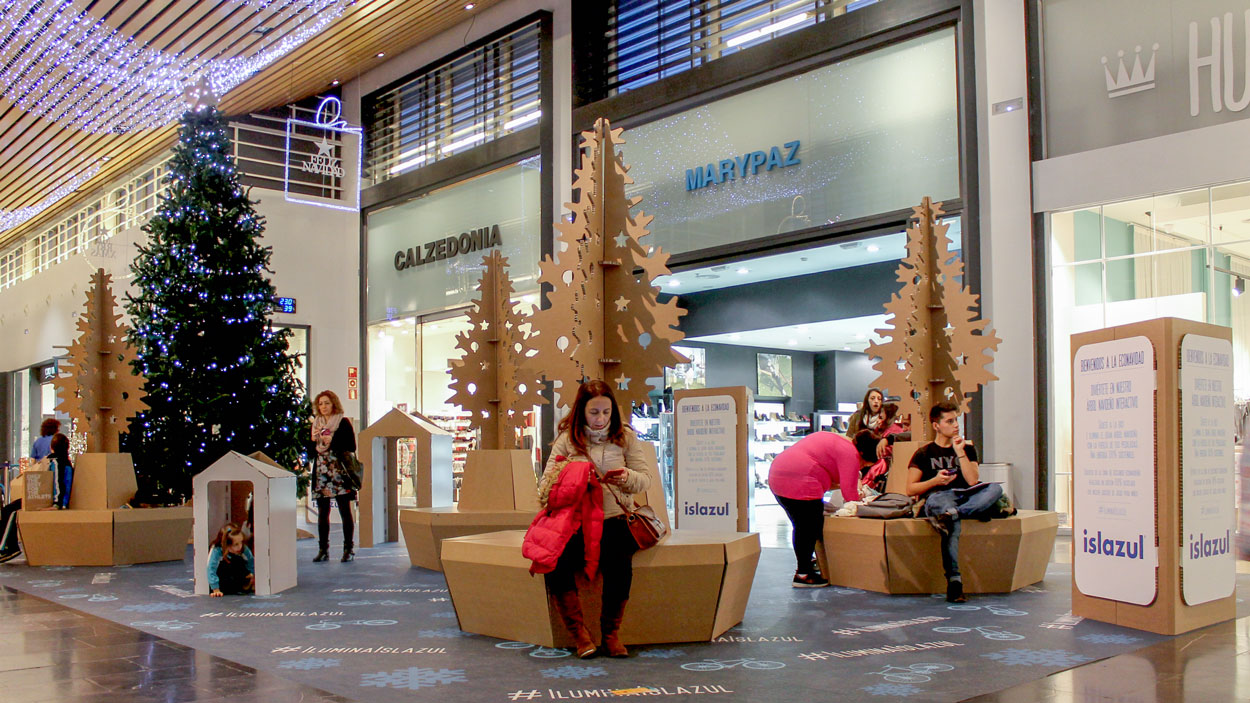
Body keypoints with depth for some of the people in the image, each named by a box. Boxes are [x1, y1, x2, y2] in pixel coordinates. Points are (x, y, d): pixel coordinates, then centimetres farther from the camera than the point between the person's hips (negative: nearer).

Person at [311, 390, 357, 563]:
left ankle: (349, 549, 2)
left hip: (340, 472, -5)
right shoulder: (316, 423, 15)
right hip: (322, 472, 5)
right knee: (322, 512, 4)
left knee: (345, 511, -3)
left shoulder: (343, 423, 0)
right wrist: (313, 440, 0)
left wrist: (332, 441, -14)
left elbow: (351, 447, -5)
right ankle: (323, 549, 9)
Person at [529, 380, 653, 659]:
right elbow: (546, 483, 5)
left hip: (613, 519, 0)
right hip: (573, 520, 1)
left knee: (619, 562, -31)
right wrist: (571, 481, -16)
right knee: (554, 562, -28)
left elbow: (645, 479, 8)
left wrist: (627, 477, -15)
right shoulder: (567, 439, 8)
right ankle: (579, 632, -12)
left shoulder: (625, 437, 10)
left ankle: (611, 633, -9)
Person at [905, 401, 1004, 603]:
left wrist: (960, 452, 1)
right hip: (936, 497, -3)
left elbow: (973, 481, 4)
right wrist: (935, 481, -9)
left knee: (995, 488, -29)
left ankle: (952, 514, -49)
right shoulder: (924, 454, 13)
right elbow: (910, 489, 6)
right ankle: (954, 579, -52)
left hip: (965, 498, 3)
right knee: (953, 523, -41)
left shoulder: (968, 449, 21)